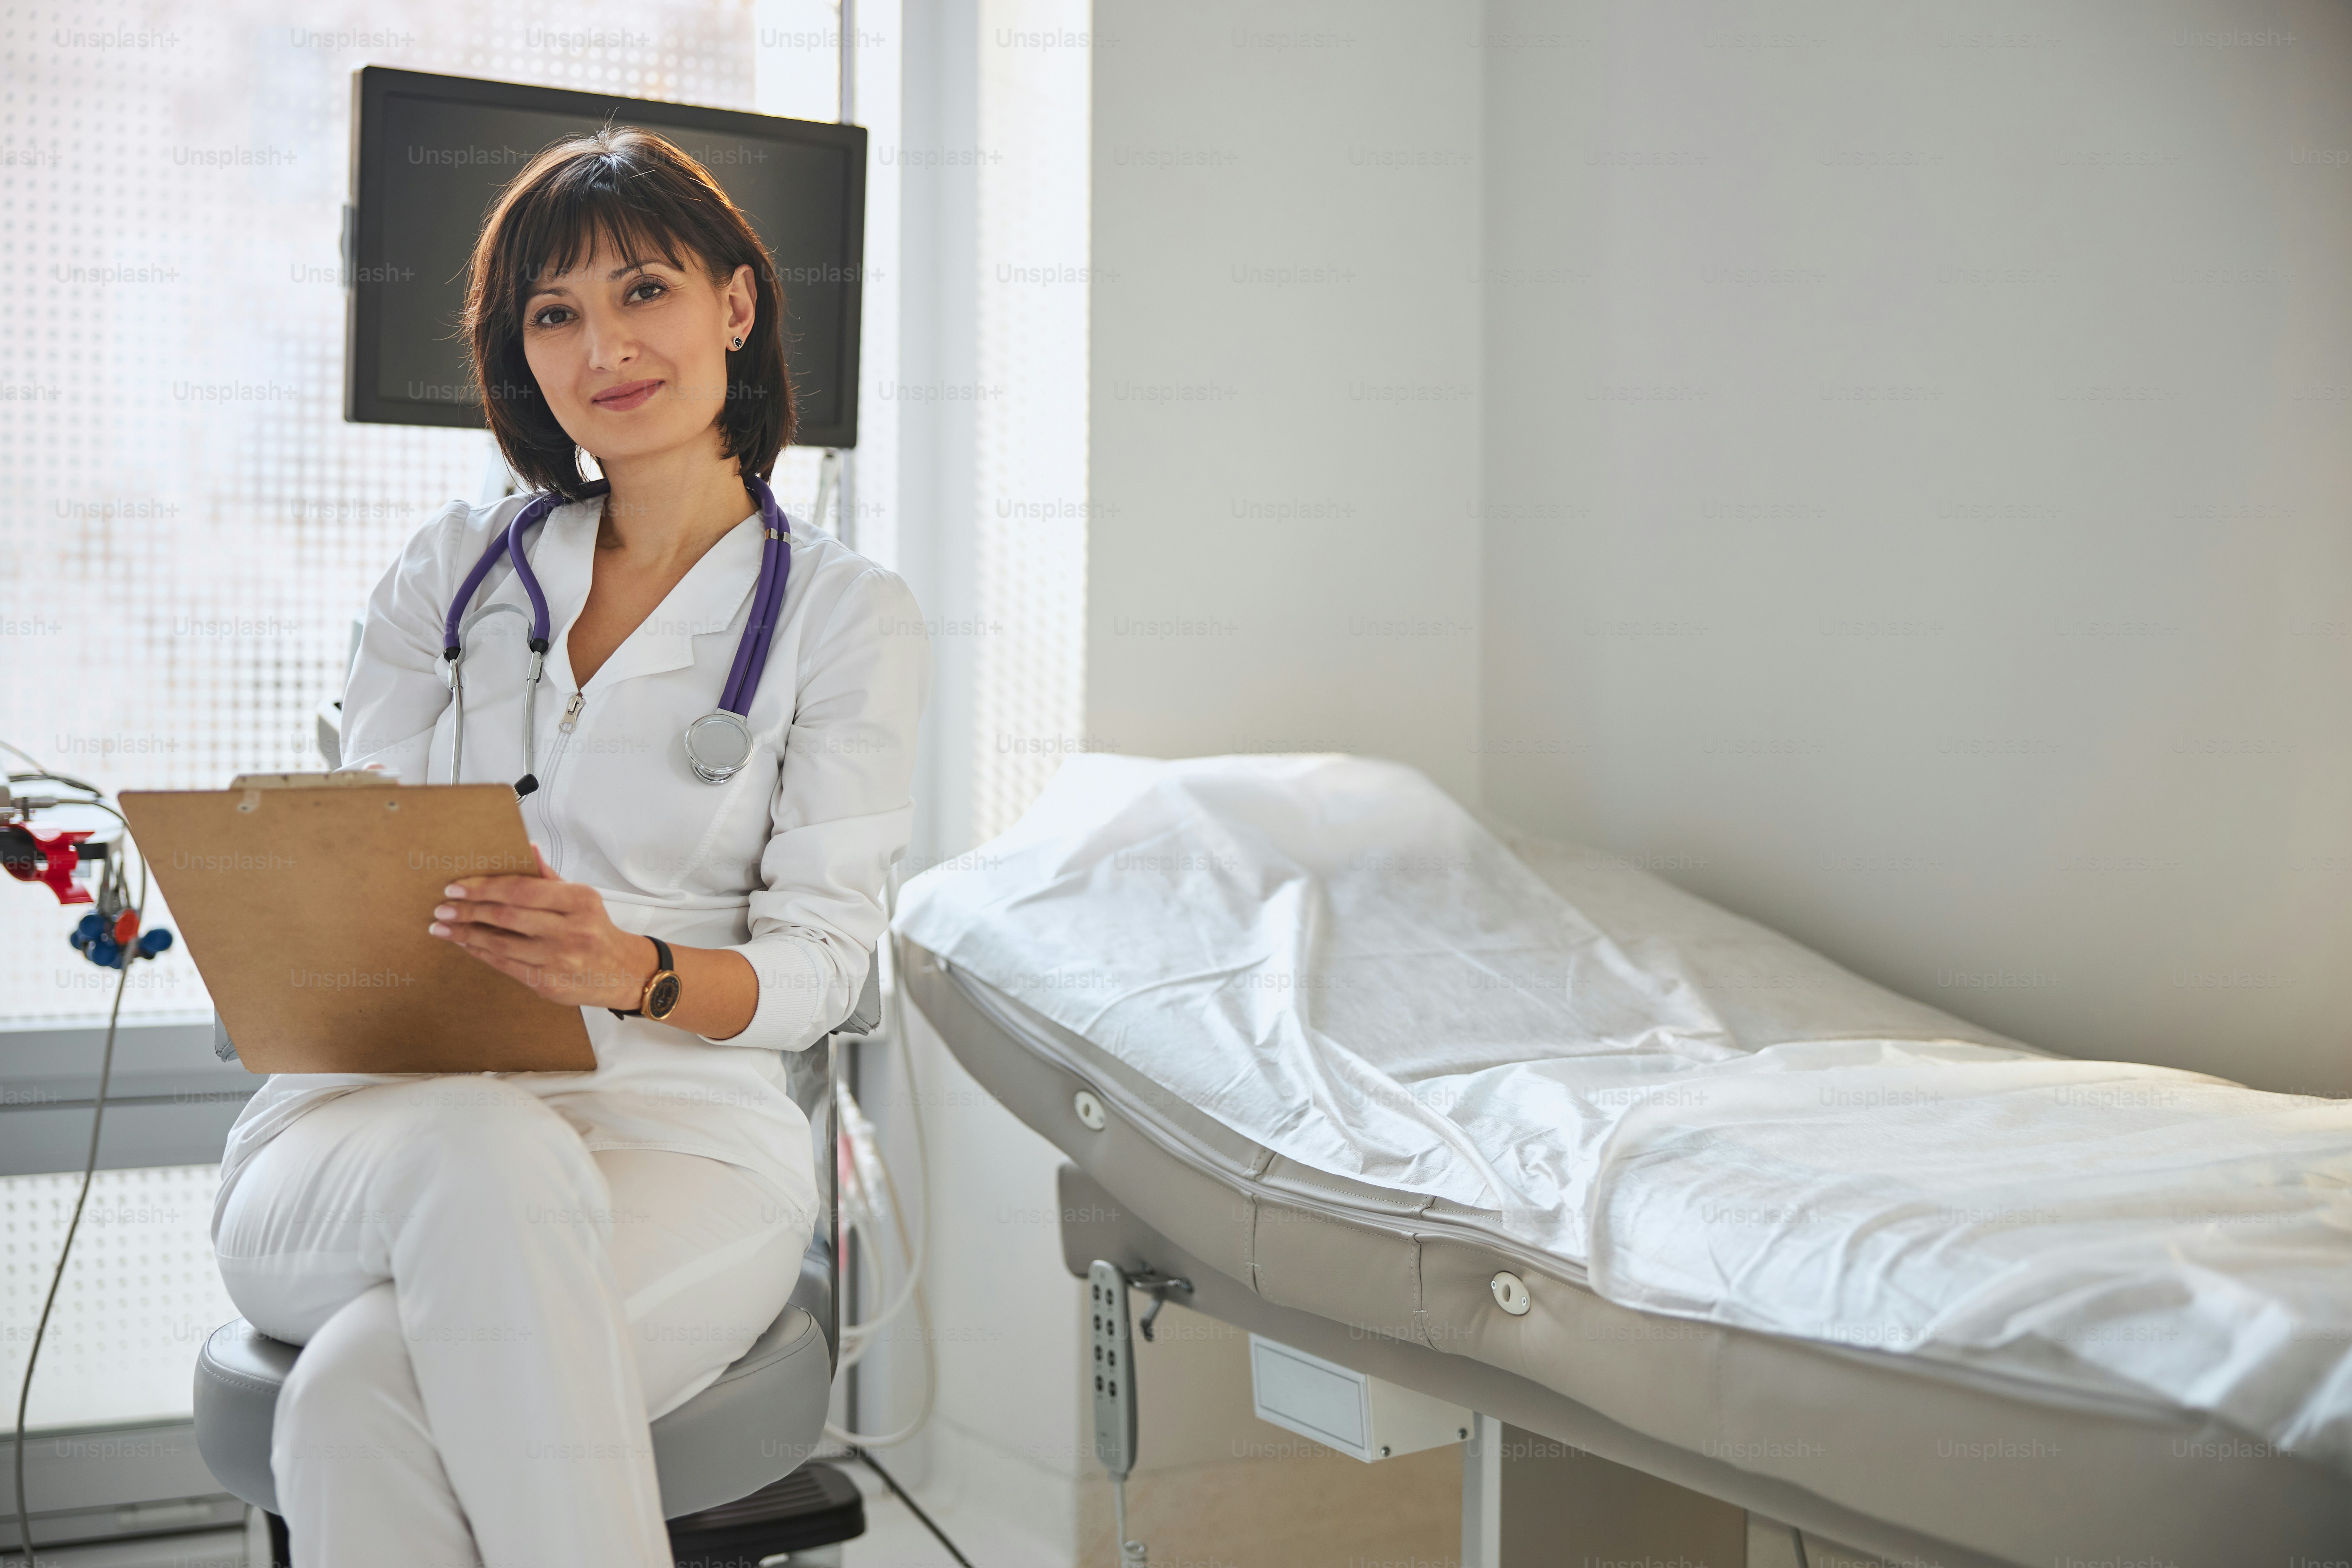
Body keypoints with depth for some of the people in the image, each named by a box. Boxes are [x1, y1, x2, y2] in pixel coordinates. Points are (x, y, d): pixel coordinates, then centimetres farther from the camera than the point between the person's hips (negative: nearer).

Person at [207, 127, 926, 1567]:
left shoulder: (845, 612, 7)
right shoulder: (454, 567, 17)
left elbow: (823, 958, 0)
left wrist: (639, 972, -21)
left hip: (677, 1119, -2)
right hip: (381, 1112, 3)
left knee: (362, 1396, -33)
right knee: (489, 1159, -37)